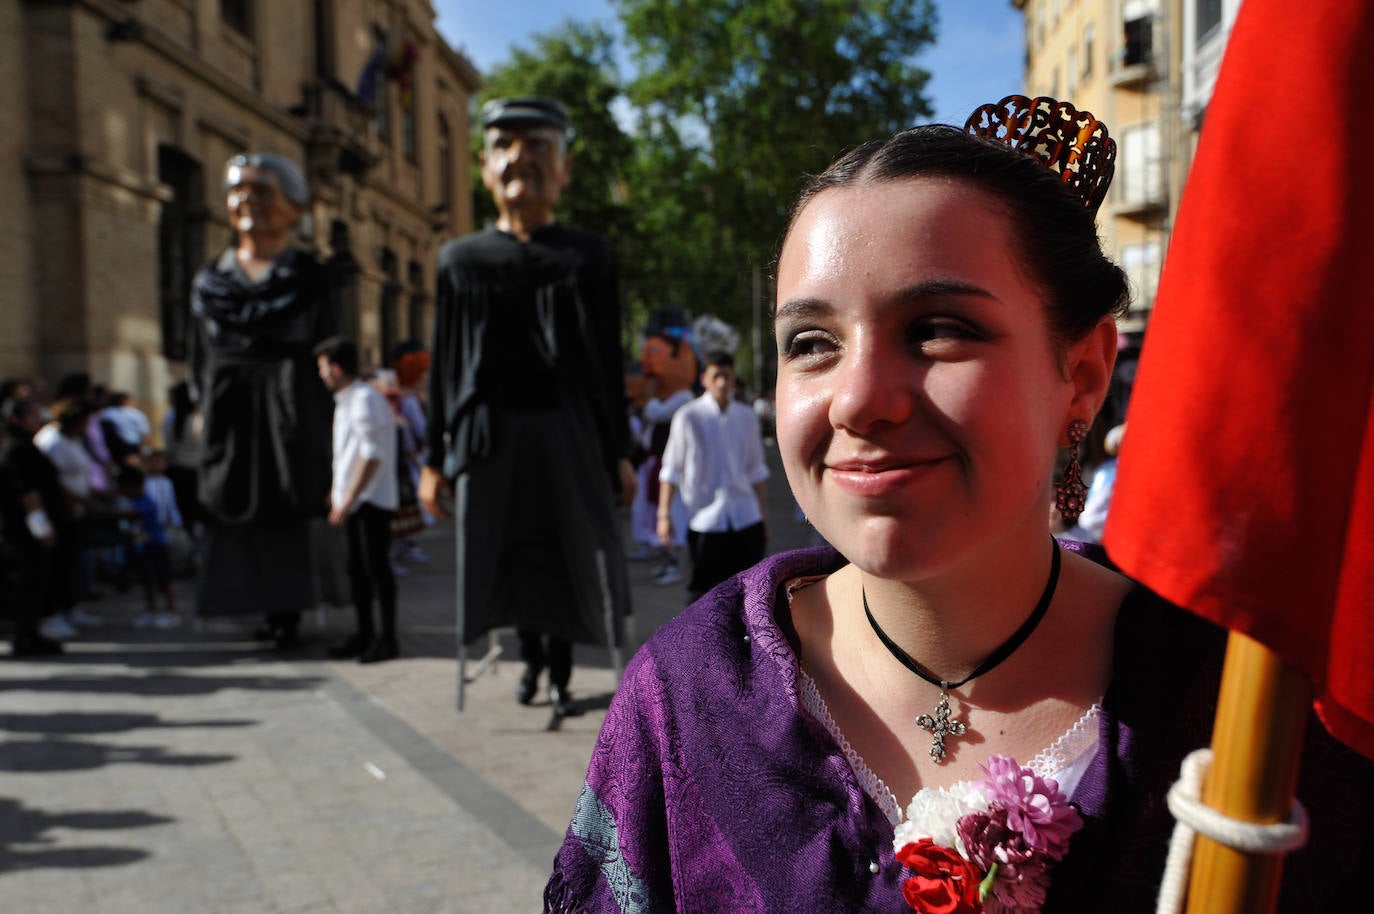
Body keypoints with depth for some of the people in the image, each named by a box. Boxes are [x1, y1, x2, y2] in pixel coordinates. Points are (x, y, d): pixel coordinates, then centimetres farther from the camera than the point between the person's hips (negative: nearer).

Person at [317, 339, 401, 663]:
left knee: (377, 568, -4)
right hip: (353, 500, 9)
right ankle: (364, 633, 21)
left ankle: (387, 638, 4)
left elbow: (372, 456, -21)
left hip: (372, 499, -9)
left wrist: (347, 500, -21)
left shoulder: (366, 400, -15)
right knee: (357, 568, 12)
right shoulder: (345, 401, 16)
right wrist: (337, 490, 21)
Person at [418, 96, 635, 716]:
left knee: (567, 555, 5)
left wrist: (618, 451, 2)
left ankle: (561, 673, 22)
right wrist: (435, 457, 4)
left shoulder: (587, 256, 3)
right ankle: (531, 658, 31)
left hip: (568, 431, -1)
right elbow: (444, 365, 6)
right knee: (507, 557, 9)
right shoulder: (461, 261, 5)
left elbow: (609, 359, 4)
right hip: (488, 433, 1)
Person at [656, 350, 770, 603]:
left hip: (746, 518, 4)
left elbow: (756, 471, 13)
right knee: (701, 591, 2)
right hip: (705, 519, -3)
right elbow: (672, 469, -2)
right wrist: (664, 514, -8)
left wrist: (764, 519, 14)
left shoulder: (746, 417, 6)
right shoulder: (688, 417, -6)